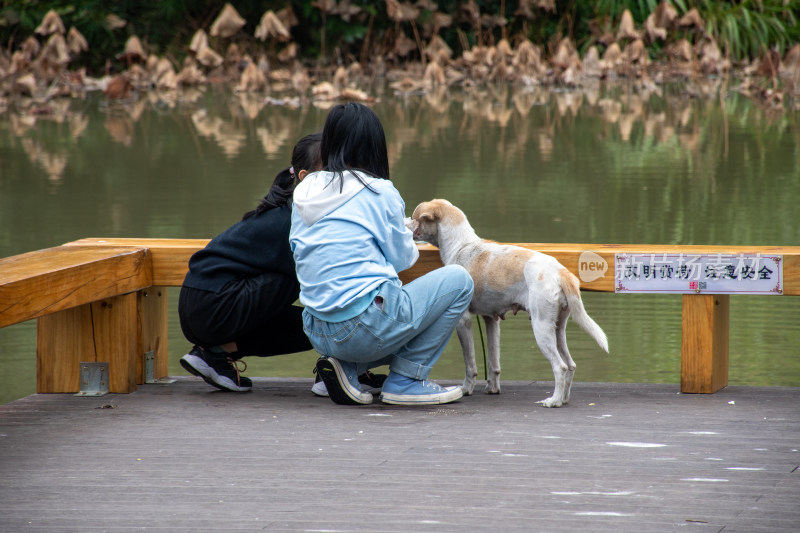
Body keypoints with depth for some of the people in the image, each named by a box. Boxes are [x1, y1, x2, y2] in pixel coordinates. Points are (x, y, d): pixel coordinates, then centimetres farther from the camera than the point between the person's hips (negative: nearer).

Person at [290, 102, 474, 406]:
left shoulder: (304, 191, 9)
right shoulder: (379, 192, -7)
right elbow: (402, 258, 3)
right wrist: (408, 240, 27)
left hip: (318, 333, 7)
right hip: (364, 328, -7)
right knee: (458, 280, 8)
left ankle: (346, 367, 6)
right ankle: (406, 379, 4)